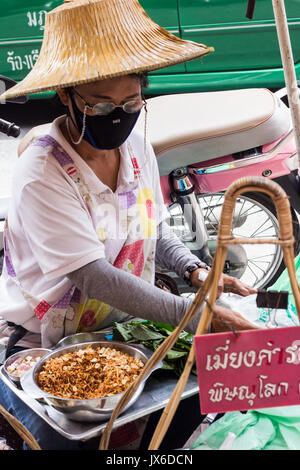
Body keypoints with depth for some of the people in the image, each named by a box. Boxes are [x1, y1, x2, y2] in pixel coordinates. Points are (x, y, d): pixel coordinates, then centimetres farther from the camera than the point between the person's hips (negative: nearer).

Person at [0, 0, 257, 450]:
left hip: (120, 326, 6)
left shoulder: (138, 147, -4)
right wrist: (191, 313, -33)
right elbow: (94, 276, -30)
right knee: (64, 439, -19)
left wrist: (195, 270, -9)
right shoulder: (42, 173, -25)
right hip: (36, 345, -5)